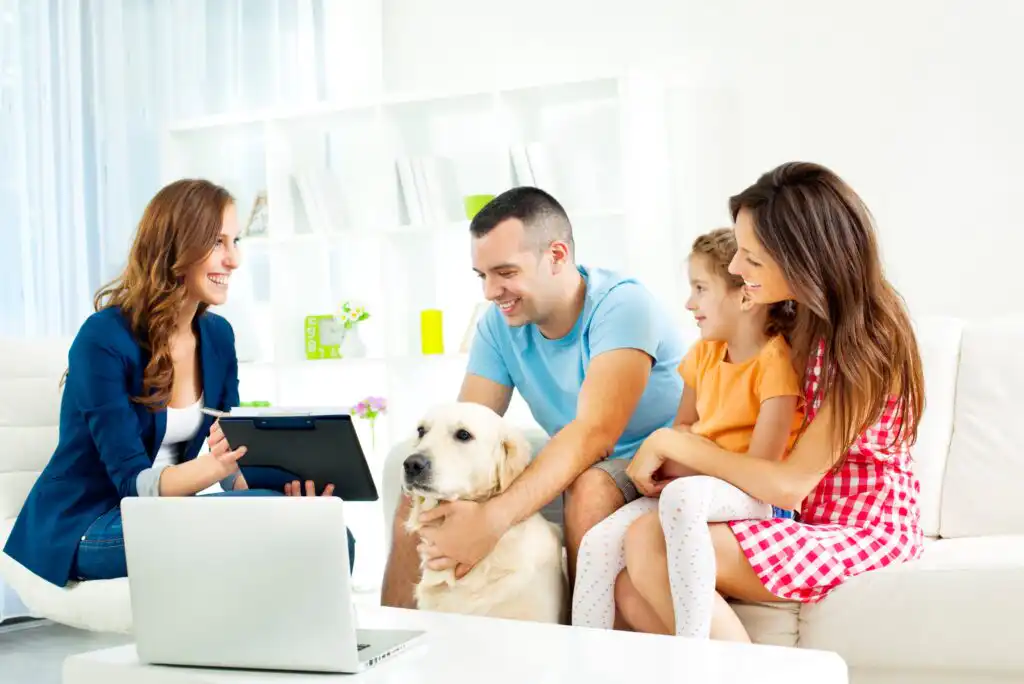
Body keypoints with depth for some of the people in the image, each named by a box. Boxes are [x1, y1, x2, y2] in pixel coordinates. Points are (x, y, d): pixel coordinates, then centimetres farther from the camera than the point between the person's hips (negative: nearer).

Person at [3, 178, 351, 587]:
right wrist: (213, 465, -41)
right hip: (81, 529, -6)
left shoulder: (217, 335, 3)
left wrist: (277, 482, -21)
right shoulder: (104, 339, -19)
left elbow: (236, 455, 2)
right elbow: (134, 481, -22)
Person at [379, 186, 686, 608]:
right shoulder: (499, 325, -3)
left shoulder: (621, 305, -23)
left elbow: (594, 432, -34)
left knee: (590, 488, -37)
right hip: (572, 471, 6)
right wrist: (433, 507, -31)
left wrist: (494, 518, -46)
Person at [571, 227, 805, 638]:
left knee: (682, 496, -40)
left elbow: (760, 468, -15)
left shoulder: (777, 359, -11)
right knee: (599, 542, -15)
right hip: (692, 484, 8)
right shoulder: (704, 354, 13)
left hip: (755, 497, -7)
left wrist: (682, 468, -11)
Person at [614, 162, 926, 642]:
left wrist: (671, 443, -14)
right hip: (806, 522, 7)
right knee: (634, 594, -16)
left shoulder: (865, 343, -19)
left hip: (864, 530, -7)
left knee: (649, 544, -24)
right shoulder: (801, 318, 5)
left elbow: (790, 485, -21)